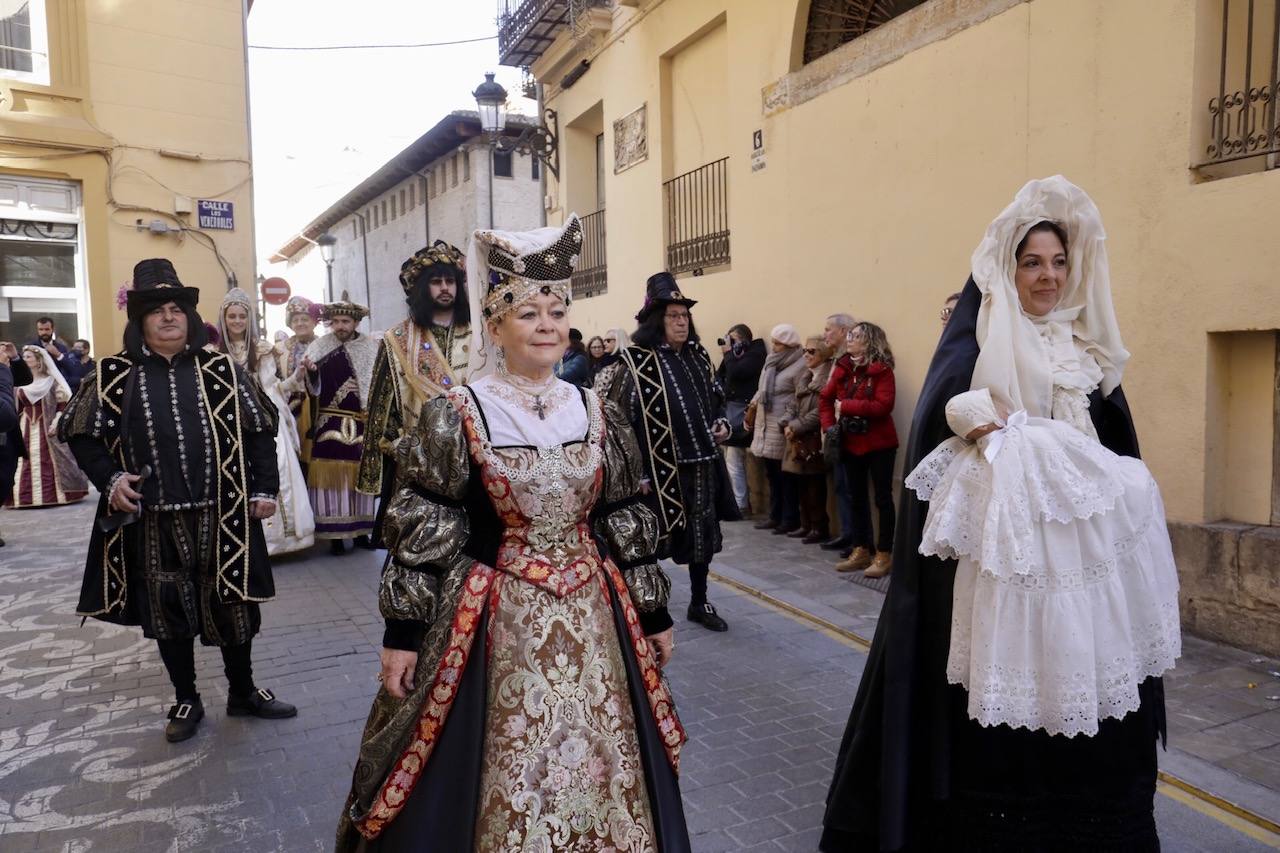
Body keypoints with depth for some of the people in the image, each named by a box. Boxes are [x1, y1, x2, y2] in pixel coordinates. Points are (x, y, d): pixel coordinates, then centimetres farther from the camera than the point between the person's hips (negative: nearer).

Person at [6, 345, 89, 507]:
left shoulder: (52, 381, -1)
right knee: (26, 465, 1)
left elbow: (63, 404, -5)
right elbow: (16, 410, 12)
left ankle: (53, 493, 3)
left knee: (49, 463, -4)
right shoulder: (22, 385, 10)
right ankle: (27, 496, 6)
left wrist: (56, 422, -16)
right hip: (26, 429, 4)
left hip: (46, 428, -4)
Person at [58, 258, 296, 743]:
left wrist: (264, 489, -3)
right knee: (167, 613, 12)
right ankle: (186, 700, 31)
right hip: (152, 522, 0)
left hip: (221, 516, 0)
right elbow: (76, 431, 7)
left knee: (232, 605, 9)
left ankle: (243, 692, 29)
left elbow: (258, 431, 3)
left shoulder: (221, 370, 2)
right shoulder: (114, 375, 1)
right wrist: (109, 479, -8)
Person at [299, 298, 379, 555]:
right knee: (331, 475, -4)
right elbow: (313, 388, -4)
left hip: (362, 424, 1)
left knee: (360, 475, 6)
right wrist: (308, 371, -23)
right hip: (330, 425, -1)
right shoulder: (319, 347, 3)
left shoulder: (370, 348, 4)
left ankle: (361, 531, 16)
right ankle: (334, 534, 2)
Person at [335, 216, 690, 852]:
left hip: (590, 614, 4)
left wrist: (653, 613, 9)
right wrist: (402, 632, -8)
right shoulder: (454, 416, -8)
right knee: (500, 769, 9)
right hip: (494, 617, -3)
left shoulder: (597, 413, 4)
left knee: (592, 765, 15)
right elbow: (417, 529, -7)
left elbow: (626, 520, 7)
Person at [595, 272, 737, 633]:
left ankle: (699, 603, 34)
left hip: (703, 464, 7)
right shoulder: (635, 362, -13)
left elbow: (716, 398, 24)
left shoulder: (697, 355, 9)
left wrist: (722, 424, 3)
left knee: (703, 535, 16)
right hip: (660, 469, -6)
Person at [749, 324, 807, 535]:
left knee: (786, 476, 0)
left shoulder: (799, 366, -12)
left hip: (783, 428, -8)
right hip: (765, 425, 8)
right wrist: (753, 406, 17)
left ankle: (790, 520, 9)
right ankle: (775, 516, 23)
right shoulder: (772, 362, 13)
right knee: (772, 474, 14)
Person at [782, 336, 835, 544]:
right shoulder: (805, 376, 17)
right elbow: (793, 404, 16)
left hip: (814, 440, -8)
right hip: (799, 440, 8)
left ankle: (819, 528, 9)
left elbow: (820, 412, -19)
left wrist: (796, 427, -15)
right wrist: (786, 424, -2)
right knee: (802, 485, 13)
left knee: (815, 486, -1)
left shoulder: (828, 377, -13)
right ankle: (806, 525, 23)